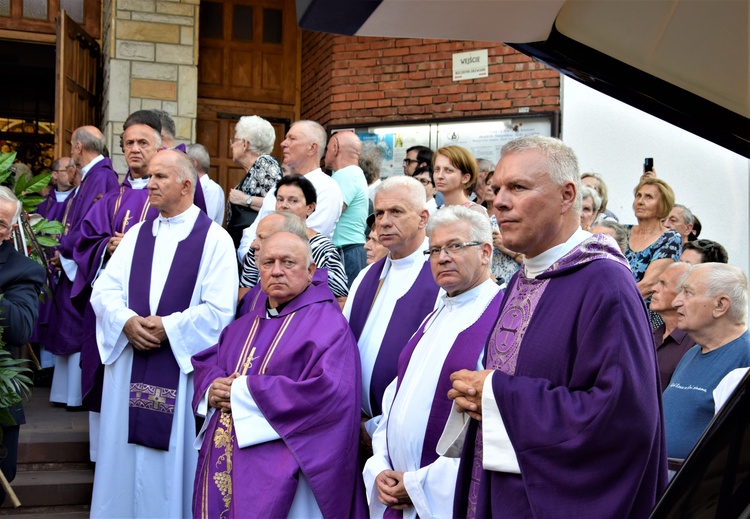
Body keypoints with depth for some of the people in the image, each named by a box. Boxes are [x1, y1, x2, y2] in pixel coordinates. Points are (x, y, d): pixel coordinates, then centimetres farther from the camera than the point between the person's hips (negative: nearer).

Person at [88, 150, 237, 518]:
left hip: (183, 366, -5)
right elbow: (104, 290, 4)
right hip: (130, 361, 5)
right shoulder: (137, 234, 11)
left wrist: (167, 327, -17)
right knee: (126, 457, 12)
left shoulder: (214, 239, -5)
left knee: (174, 454, 4)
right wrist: (127, 321, -15)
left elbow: (219, 310, -13)